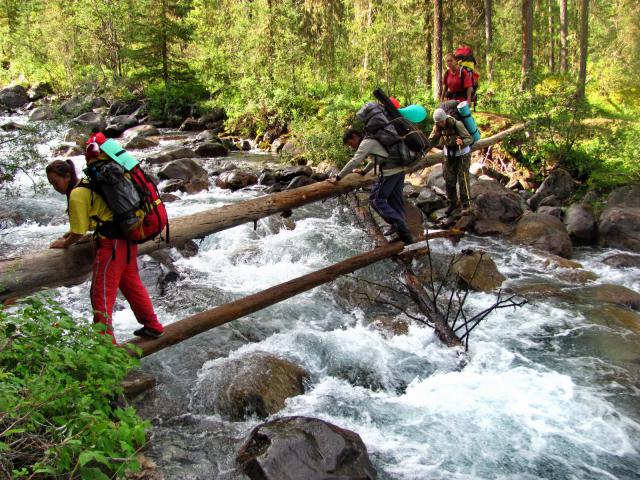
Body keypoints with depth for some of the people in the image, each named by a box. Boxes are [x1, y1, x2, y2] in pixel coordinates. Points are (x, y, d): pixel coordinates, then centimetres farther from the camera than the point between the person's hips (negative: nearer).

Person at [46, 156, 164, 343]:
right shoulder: (87, 186, 16)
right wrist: (66, 236, 19)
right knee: (132, 285, 22)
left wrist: (64, 244, 7)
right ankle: (153, 327, 33)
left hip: (112, 244, -10)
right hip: (127, 239, 10)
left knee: (101, 294, -2)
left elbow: (79, 233, -10)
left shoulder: (76, 195, -13)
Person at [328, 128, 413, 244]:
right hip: (399, 170, 10)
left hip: (389, 173, -10)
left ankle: (399, 225, -6)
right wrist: (364, 171, 34)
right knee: (395, 200, 16)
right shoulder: (372, 141, 23)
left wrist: (337, 177, -15)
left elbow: (354, 161, -16)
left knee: (376, 200, -4)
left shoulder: (366, 143, -7)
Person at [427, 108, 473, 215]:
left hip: (462, 154, -4)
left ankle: (465, 204, 10)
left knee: (463, 180, -3)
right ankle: (452, 203, 21)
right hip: (448, 155, 5)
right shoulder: (437, 127, -10)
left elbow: (470, 138, -22)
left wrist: (462, 142, -43)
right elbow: (431, 141, -3)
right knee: (449, 180, 6)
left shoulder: (457, 124, -24)